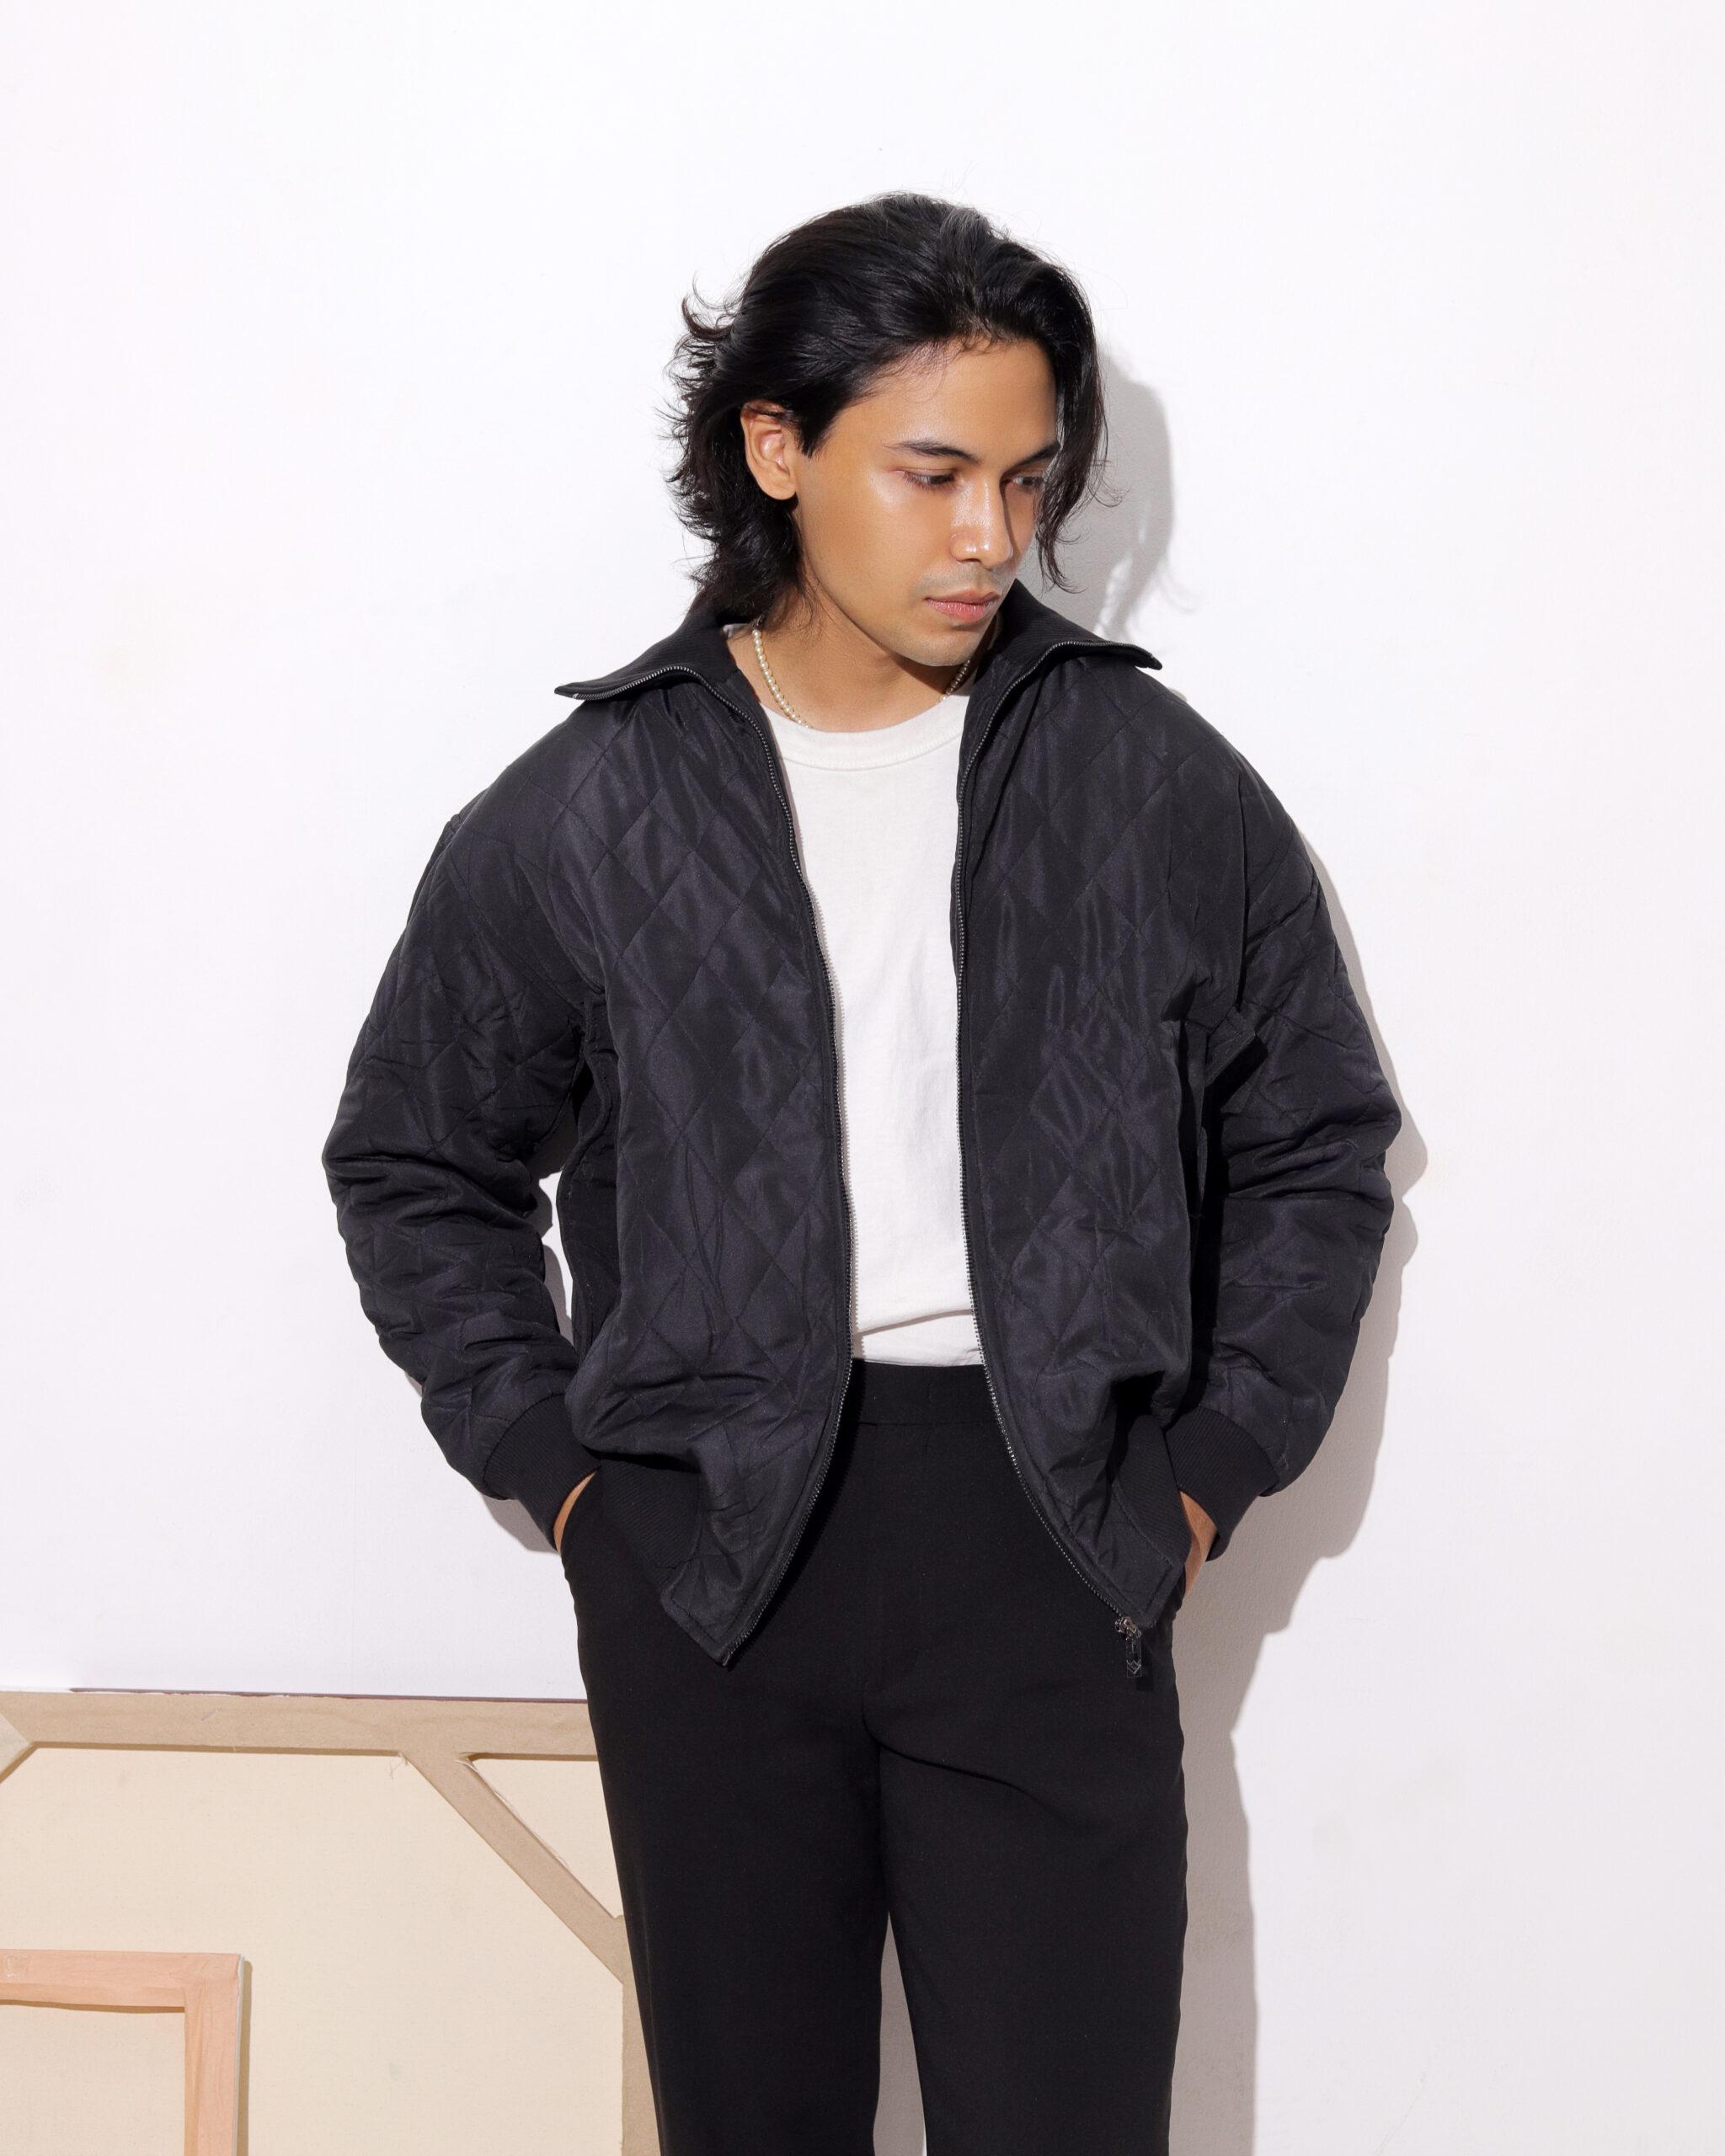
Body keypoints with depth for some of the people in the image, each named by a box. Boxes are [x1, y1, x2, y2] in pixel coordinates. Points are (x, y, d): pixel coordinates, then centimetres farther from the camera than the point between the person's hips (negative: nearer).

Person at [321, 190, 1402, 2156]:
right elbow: (412, 1162, 12)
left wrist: (1213, 1467, 4)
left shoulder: (1155, 781, 2)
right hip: (705, 1547, 1)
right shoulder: (587, 811, 1)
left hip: (1050, 1544, 0)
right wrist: (547, 1457, 4)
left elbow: (1316, 1141, 11)